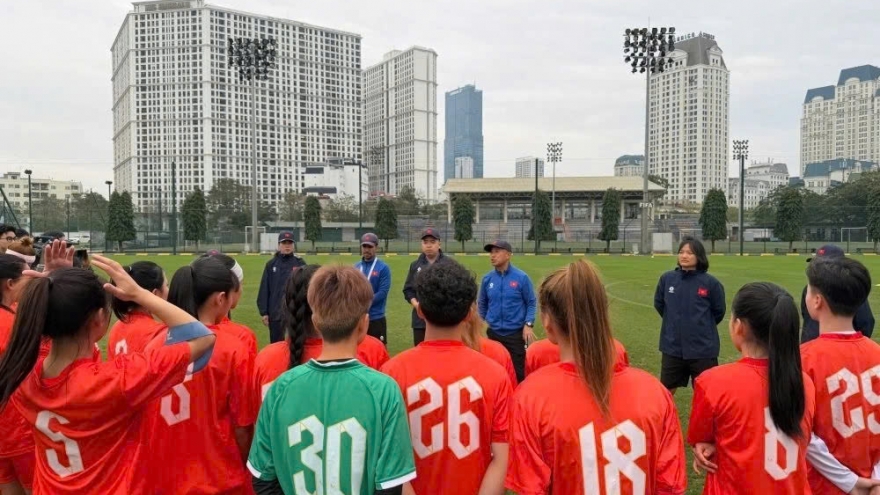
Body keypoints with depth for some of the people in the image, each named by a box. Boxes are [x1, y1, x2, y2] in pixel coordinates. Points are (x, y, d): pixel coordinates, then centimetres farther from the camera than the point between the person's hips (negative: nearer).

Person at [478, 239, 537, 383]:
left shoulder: (521, 277, -8)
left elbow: (531, 303, -3)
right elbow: (482, 304, 14)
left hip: (516, 333, -4)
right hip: (494, 333, 4)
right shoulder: (487, 279, 2)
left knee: (518, 372, 1)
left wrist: (528, 325, -13)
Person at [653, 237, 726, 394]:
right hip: (672, 348, 2)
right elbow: (659, 304, 11)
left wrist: (704, 326, 10)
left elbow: (719, 311, 1)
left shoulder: (710, 282, -12)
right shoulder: (667, 278, -4)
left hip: (703, 349, -2)